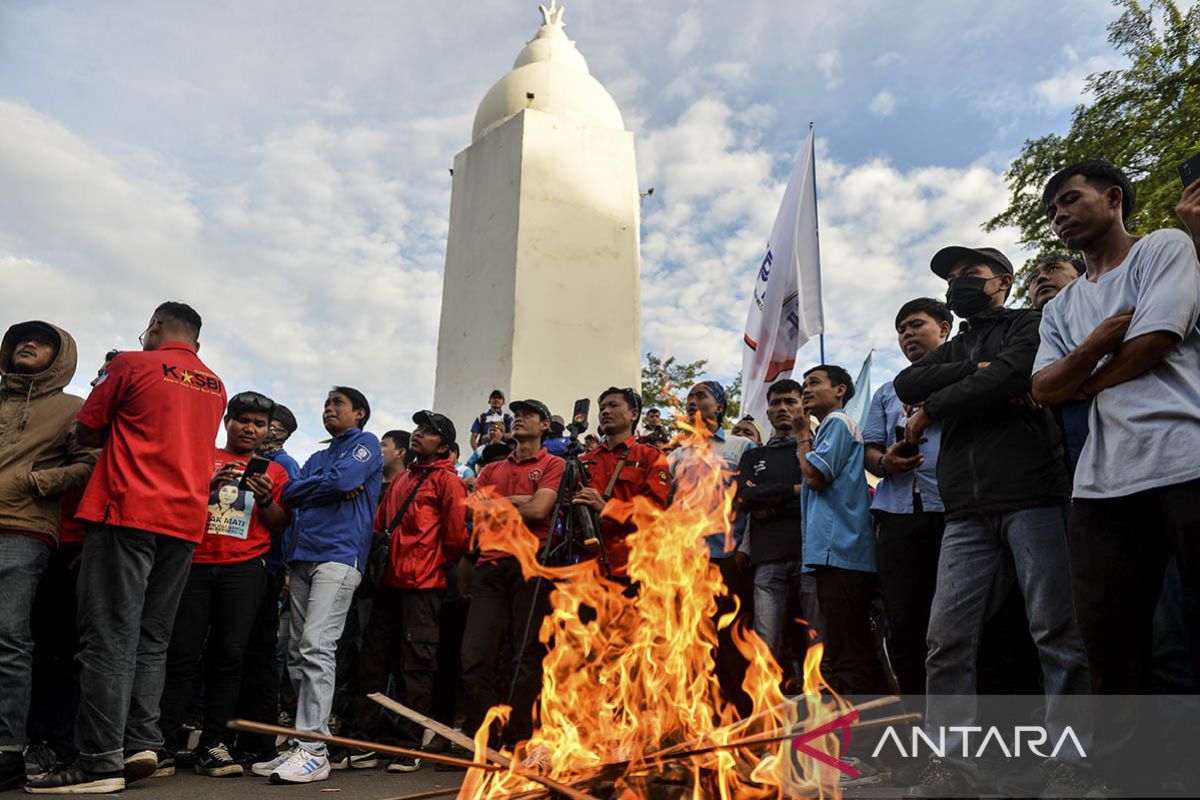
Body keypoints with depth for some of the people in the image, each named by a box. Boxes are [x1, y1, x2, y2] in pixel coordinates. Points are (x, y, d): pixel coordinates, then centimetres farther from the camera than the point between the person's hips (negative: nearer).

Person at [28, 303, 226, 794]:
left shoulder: (132, 365, 0)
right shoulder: (215, 386, 16)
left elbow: (85, 434, 7)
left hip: (128, 513, -5)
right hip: (185, 520, 6)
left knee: (110, 635, -5)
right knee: (151, 639, 9)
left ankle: (101, 760, -6)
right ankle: (141, 744, 5)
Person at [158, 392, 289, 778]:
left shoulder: (275, 472, 14)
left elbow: (281, 527, 9)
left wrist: (266, 500, -10)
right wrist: (210, 485, -10)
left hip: (244, 569, 0)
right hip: (194, 563, 0)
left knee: (228, 655, -2)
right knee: (182, 654, -2)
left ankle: (214, 746, 3)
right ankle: (164, 745, 5)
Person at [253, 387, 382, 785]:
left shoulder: (365, 443, 5)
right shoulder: (317, 458, 26)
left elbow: (343, 480, -12)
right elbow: (289, 494, 12)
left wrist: (308, 489, 6)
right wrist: (327, 487, -1)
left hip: (339, 556, -8)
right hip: (302, 558, 8)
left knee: (316, 648, -17)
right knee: (298, 653, 6)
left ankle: (313, 750, -15)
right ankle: (300, 745, 13)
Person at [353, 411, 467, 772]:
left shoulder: (447, 480, -5)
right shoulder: (401, 479, 18)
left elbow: (456, 535, -10)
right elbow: (380, 524, 23)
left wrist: (436, 565, 1)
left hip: (423, 584, -7)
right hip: (390, 581, 7)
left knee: (416, 666, 0)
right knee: (373, 660, 12)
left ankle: (409, 747, 10)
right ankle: (363, 736, 23)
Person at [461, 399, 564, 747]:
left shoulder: (553, 465, 8)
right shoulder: (492, 470, 24)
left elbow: (539, 510, -7)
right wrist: (518, 501, -3)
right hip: (490, 565, 5)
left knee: (527, 658, -2)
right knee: (474, 655, -3)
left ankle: (517, 743, 9)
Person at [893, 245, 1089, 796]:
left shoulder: (1029, 325, 11)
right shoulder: (952, 350, 26)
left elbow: (1011, 373, -9)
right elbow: (906, 385, 8)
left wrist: (931, 410, 0)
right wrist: (973, 371, -5)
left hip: (1032, 497, -4)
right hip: (967, 512, 5)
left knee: (1055, 630, -2)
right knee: (947, 637, -2)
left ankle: (1068, 755, 10)